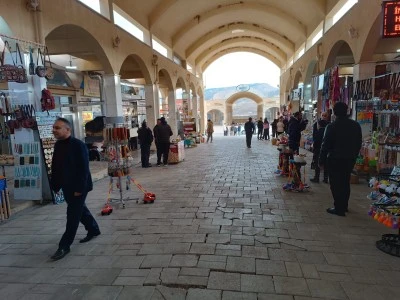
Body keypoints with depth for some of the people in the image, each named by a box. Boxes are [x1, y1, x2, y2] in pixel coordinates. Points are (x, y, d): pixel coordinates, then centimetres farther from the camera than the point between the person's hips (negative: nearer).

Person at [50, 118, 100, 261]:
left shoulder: (78, 145, -19)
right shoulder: (58, 145, 5)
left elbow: (84, 168, -21)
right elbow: (55, 167, 12)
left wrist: (79, 188, -22)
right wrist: (55, 185, 11)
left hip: (78, 187, -8)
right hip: (67, 186, 8)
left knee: (72, 215, 0)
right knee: (80, 210, 20)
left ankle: (64, 246, 10)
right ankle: (93, 229, 39)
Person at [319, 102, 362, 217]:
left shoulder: (332, 126, -14)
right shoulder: (356, 125, 4)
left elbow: (326, 145, -12)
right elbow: (359, 143, 11)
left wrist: (321, 160, -6)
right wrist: (354, 156, 20)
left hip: (335, 159, -6)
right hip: (350, 159, 6)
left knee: (336, 183, 2)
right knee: (345, 182, 16)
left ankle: (339, 208, 4)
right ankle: (344, 206, 27)